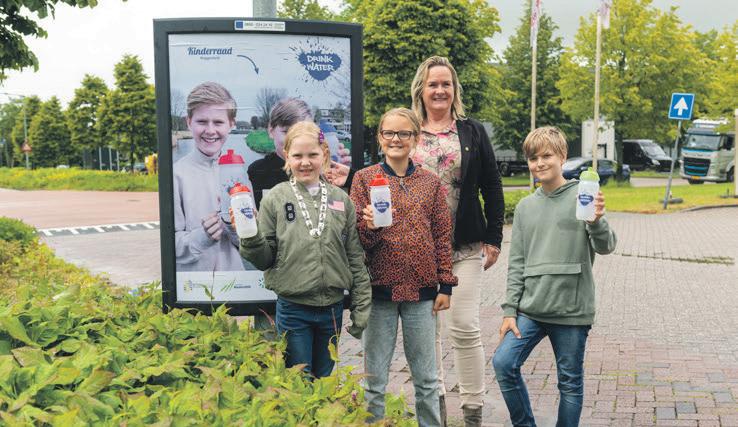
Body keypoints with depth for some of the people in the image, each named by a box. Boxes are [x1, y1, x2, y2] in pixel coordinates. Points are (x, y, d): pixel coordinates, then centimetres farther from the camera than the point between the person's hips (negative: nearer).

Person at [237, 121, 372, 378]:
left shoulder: (340, 200, 3)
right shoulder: (275, 199, -4)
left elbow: (356, 258, 6)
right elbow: (264, 259, -1)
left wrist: (361, 308, 4)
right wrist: (250, 238, -20)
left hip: (332, 308, 3)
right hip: (293, 309, -2)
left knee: (324, 380, 17)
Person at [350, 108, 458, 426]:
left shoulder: (430, 182, 6)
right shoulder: (364, 178, 1)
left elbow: (442, 236, 7)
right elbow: (354, 238, 0)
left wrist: (445, 285, 3)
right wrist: (369, 227, -21)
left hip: (421, 291, 2)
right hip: (380, 289, -1)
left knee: (426, 377, 12)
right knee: (374, 379, 7)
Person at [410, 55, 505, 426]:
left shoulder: (473, 132, 6)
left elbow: (492, 187, 6)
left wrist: (493, 237, 0)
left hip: (464, 246, -1)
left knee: (464, 327, -2)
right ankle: (434, 397, 25)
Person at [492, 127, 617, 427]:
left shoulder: (582, 197, -2)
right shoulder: (525, 207, 10)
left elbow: (605, 246, -10)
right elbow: (517, 263, 10)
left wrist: (596, 221, -31)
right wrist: (510, 310, 4)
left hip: (572, 310, -3)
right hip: (530, 309, 4)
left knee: (570, 382, 6)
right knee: (503, 363, -7)